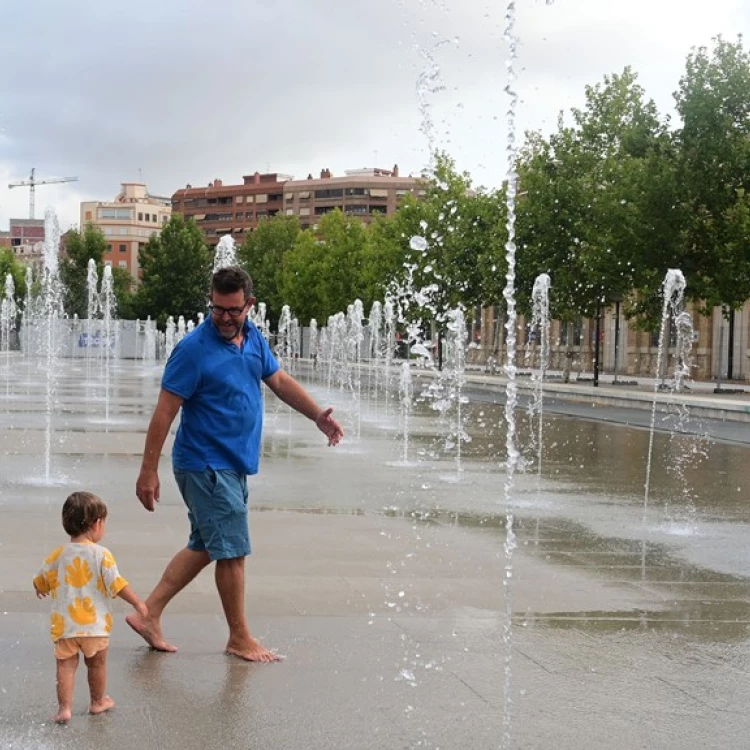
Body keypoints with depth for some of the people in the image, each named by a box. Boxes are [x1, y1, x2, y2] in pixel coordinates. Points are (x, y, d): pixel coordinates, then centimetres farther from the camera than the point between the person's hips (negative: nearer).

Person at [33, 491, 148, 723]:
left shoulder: (58, 554, 0)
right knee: (97, 664, 16)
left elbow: (40, 582, 12)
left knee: (66, 665, 6)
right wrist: (137, 603, 0)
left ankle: (64, 708, -1)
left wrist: (41, 590, 35)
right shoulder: (101, 554, -11)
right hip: (95, 625, -1)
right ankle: (97, 702, 31)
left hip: (64, 624, 2)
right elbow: (117, 585, -12)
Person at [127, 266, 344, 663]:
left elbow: (279, 380, 19)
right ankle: (240, 638, 13)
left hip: (233, 465, 8)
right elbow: (164, 412, -17)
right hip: (205, 464, -8)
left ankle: (148, 614, 24)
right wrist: (148, 472, -17)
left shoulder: (253, 338, 5)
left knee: (205, 547, 15)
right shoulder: (193, 349, -17)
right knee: (233, 550, -2)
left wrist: (319, 416, 7)